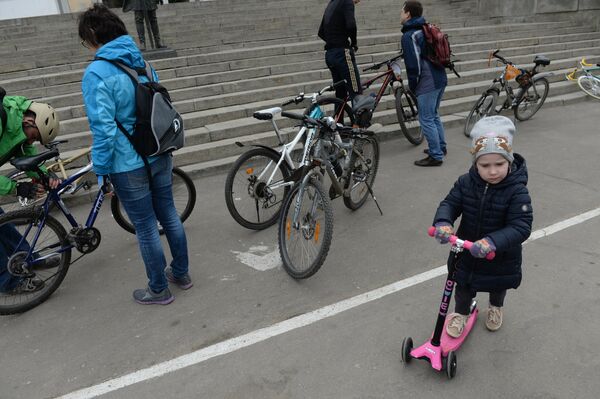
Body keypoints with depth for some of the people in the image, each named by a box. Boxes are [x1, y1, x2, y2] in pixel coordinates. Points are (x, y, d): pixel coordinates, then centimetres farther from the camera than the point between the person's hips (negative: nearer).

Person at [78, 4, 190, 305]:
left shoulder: (96, 73, -18)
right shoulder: (141, 61, 5)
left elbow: (103, 128, -22)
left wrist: (100, 170, -11)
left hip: (129, 166, -7)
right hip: (160, 156, 7)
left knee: (146, 229, 7)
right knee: (169, 215, 19)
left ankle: (159, 290, 25)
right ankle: (181, 273, 36)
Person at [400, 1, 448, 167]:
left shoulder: (409, 36, -12)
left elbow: (413, 64, -16)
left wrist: (413, 86, -4)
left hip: (426, 83, -9)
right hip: (441, 78, 9)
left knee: (426, 120, -3)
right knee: (434, 115, 22)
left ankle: (436, 156, 1)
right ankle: (441, 147, 32)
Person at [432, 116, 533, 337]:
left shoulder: (517, 192, -29)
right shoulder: (465, 183, -18)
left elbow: (521, 226, -33)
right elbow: (450, 204, -14)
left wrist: (492, 242, -48)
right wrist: (442, 223, -37)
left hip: (501, 256, -1)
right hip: (466, 251, 2)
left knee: (498, 286, 29)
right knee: (464, 286, 23)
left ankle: (496, 308, 62)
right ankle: (461, 312, 52)